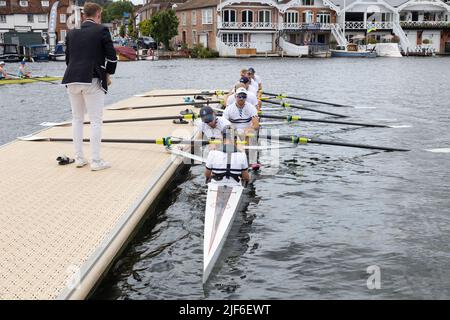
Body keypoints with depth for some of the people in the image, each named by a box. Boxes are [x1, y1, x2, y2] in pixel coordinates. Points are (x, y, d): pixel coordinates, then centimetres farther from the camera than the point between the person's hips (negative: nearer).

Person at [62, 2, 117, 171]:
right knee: (96, 121, 1)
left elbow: (68, 58, 14)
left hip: (72, 80, 5)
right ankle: (96, 161, 1)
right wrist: (107, 75, 11)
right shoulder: (101, 30, -3)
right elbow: (111, 56, -4)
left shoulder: (71, 33, 11)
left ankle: (79, 158, 19)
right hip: (93, 81, -5)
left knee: (77, 119, 15)